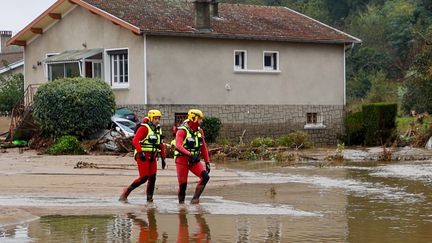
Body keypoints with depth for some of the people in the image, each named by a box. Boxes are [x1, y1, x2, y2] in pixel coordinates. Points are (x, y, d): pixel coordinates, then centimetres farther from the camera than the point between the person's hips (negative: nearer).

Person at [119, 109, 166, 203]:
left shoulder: (158, 129, 15)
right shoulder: (144, 128, -10)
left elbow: (161, 145, 23)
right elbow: (135, 140, -19)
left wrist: (163, 158, 18)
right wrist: (140, 152, -29)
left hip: (152, 157, 7)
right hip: (143, 156, -7)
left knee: (152, 178, 1)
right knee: (143, 178, -12)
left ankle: (149, 199, 6)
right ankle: (125, 193, -2)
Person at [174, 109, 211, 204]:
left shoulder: (199, 131, 6)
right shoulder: (182, 131, -15)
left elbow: (203, 148, 13)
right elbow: (178, 146, -30)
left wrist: (207, 162, 9)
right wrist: (190, 154, -42)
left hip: (195, 161, 5)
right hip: (182, 160, -5)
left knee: (205, 177, -16)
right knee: (183, 184, -3)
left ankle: (195, 198, -11)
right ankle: (181, 203, 18)